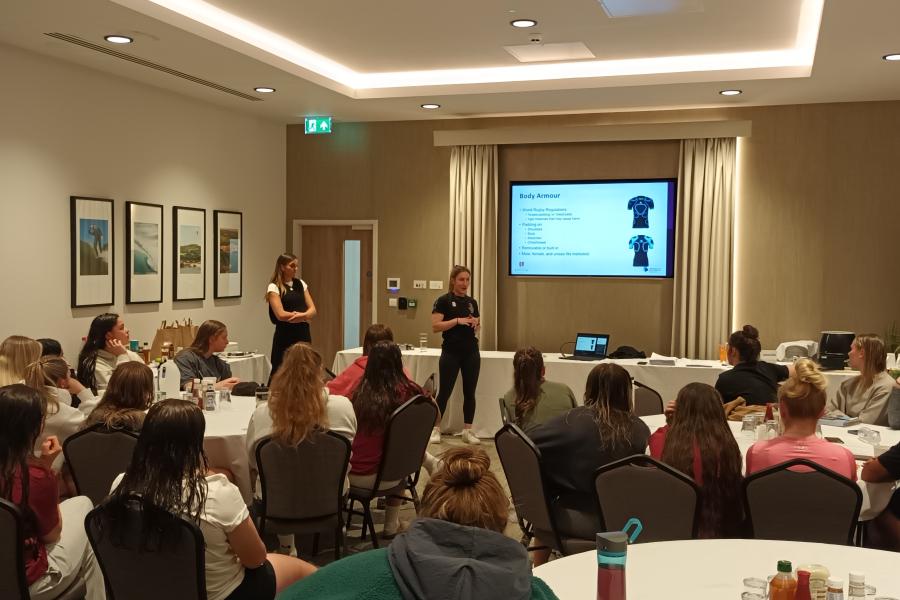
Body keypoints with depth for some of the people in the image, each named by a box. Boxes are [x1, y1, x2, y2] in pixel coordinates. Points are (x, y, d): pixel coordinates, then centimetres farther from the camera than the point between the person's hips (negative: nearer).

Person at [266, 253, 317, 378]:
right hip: (285, 335, -5)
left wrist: (302, 315, -15)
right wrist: (304, 317, -6)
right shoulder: (274, 287, -5)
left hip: (303, 333, 5)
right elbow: (281, 315, -14)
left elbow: (312, 310, 6)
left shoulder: (301, 284, 11)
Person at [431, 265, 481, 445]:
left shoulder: (472, 302, 11)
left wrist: (476, 323, -6)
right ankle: (435, 429, 11)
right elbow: (435, 326, -13)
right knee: (445, 392, -1)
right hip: (451, 353, -5)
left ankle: (467, 431, 14)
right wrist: (457, 320, -20)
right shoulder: (444, 300, -6)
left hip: (471, 352, 5)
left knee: (470, 392, 6)